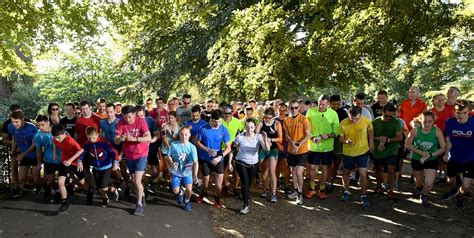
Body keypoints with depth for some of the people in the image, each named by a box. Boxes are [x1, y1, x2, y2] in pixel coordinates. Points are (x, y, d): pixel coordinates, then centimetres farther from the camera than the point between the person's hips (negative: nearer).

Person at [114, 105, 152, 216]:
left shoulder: (141, 121, -16)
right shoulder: (121, 123, -9)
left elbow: (149, 138, -23)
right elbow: (115, 141, -12)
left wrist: (134, 138, -36)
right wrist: (120, 138, -35)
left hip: (141, 155, -4)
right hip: (129, 156, 4)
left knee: (137, 181, -11)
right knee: (134, 181, 16)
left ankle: (139, 204, 7)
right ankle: (142, 198, 38)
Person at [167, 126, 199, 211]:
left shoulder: (192, 147, -15)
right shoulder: (174, 144, -13)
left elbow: (195, 162, -18)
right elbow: (169, 156, -1)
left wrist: (195, 174, -29)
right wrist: (172, 163, -21)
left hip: (188, 172, -1)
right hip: (176, 172, 1)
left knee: (189, 189, -8)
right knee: (176, 191, 6)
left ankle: (187, 201, 26)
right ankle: (180, 193, 45)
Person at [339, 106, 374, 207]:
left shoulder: (366, 121, -17)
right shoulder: (344, 123, -18)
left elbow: (370, 130, 4)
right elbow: (341, 137, -8)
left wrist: (371, 143, 1)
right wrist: (346, 141, -29)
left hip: (363, 151, -1)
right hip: (348, 152, 1)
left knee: (363, 174, -5)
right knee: (345, 172, 16)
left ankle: (364, 196, 14)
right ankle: (346, 191, 39)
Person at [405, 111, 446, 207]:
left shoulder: (437, 131, -20)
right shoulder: (415, 130, -19)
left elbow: (443, 148, -14)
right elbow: (407, 144, -12)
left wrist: (430, 155, -24)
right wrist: (420, 152, -22)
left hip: (432, 160, -1)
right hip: (416, 159, 1)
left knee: (429, 184, -14)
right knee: (418, 180, 24)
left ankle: (424, 195, 23)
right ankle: (418, 188, 63)